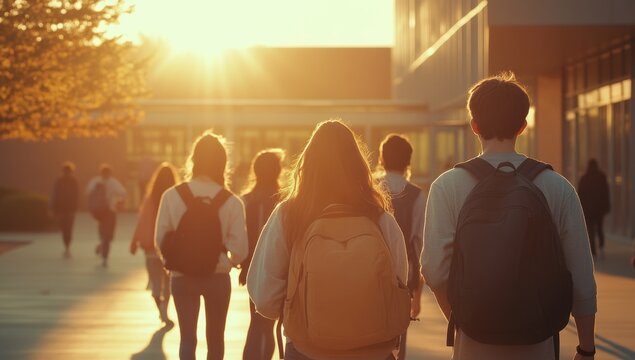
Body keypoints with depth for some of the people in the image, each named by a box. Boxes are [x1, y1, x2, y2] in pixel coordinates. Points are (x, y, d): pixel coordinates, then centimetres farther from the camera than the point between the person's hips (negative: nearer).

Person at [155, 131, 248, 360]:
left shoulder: (172, 195, -11)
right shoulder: (231, 201, -12)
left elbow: (160, 239, -7)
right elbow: (240, 249, -13)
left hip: (182, 276, 0)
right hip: (217, 277, 0)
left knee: (187, 337, 9)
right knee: (215, 337, 17)